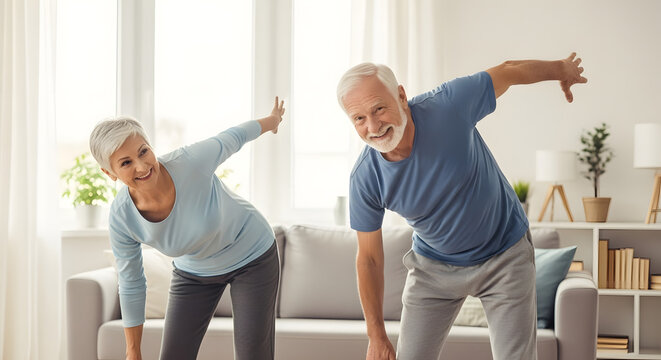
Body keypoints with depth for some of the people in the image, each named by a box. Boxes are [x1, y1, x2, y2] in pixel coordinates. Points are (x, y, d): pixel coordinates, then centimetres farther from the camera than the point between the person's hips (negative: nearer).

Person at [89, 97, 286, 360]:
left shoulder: (191, 161, -33)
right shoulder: (121, 219, -23)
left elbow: (233, 137, -10)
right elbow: (131, 286, -8)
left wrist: (272, 120, 11)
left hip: (252, 257, -2)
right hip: (193, 273, 2)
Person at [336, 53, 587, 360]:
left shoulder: (448, 105, -28)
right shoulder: (365, 179, -22)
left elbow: (509, 71, -9)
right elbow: (369, 258, -9)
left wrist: (561, 69, 11)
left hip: (504, 256, -1)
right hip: (433, 265, 1)